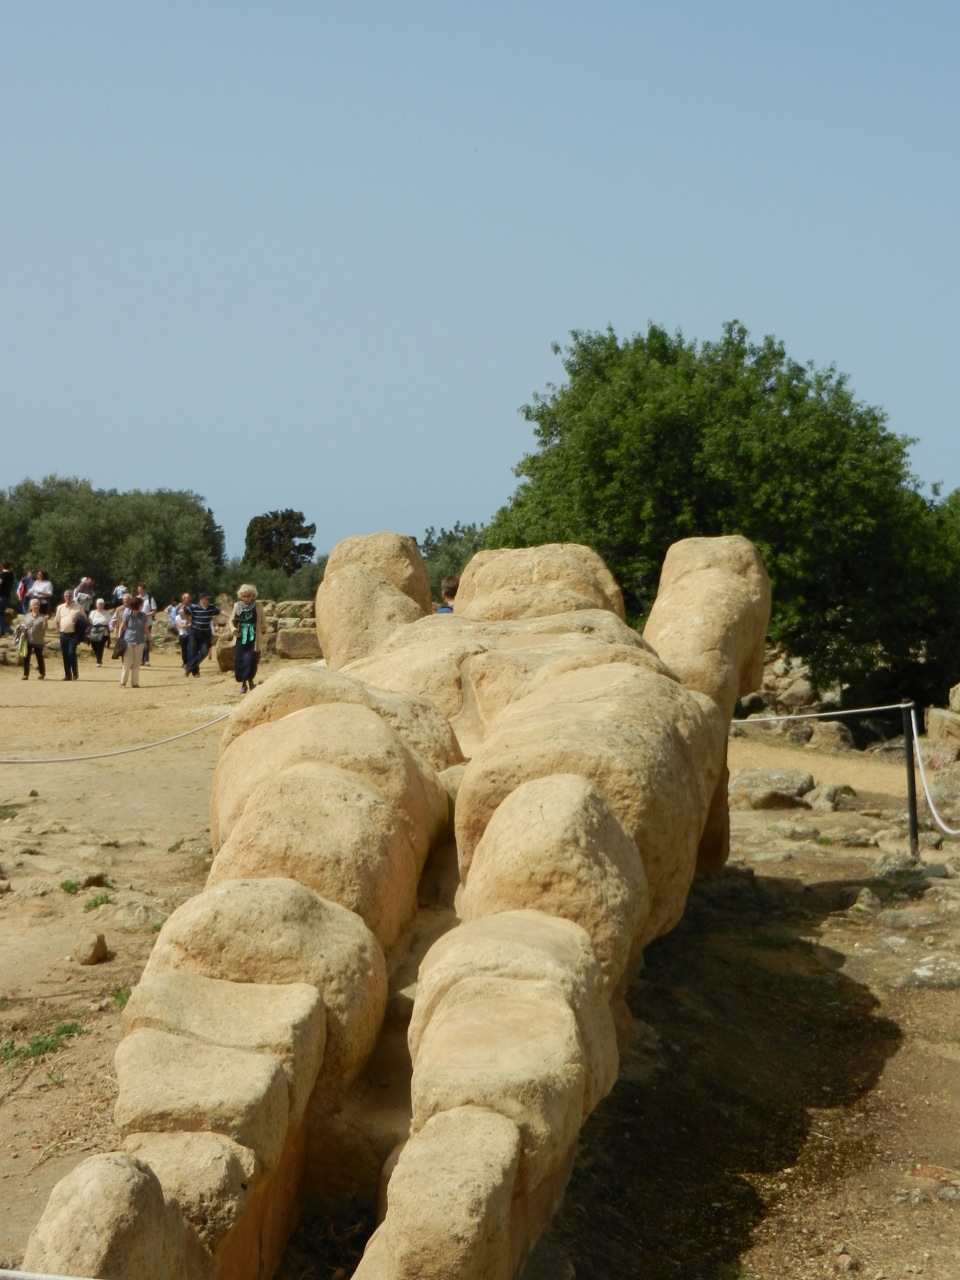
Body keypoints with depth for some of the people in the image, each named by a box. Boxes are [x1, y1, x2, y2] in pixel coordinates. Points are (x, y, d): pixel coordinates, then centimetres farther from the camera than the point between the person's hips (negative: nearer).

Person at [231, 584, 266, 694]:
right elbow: (232, 620, 13)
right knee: (239, 661, 0)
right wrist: (234, 628, -5)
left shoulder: (258, 605, -1)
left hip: (253, 639, -2)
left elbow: (262, 622, 5)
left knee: (250, 659, -13)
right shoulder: (237, 606, 5)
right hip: (241, 638, 2)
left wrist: (262, 632, -3)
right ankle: (243, 683, 14)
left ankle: (250, 680, 7)